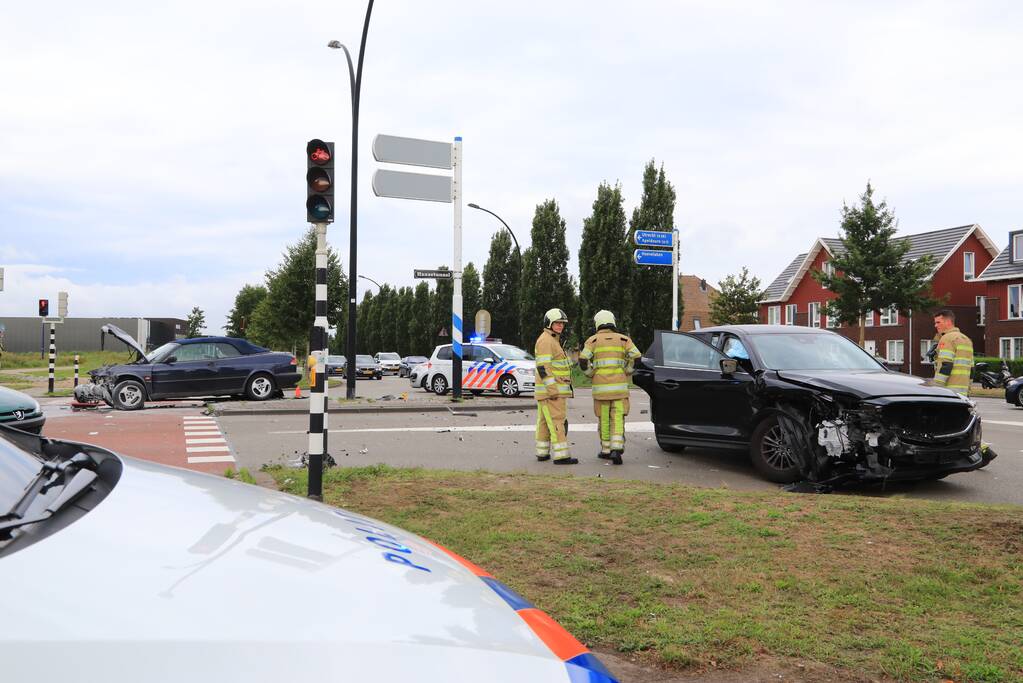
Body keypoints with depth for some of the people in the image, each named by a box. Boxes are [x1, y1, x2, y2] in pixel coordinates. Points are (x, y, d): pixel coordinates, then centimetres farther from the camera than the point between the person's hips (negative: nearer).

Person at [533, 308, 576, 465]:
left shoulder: (552, 341, 21)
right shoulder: (545, 340, -13)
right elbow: (543, 367, -21)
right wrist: (552, 389, -25)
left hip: (549, 390, 11)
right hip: (551, 389, -11)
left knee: (545, 421, 12)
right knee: (558, 422, -11)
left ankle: (542, 453, 17)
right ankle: (561, 456, -12)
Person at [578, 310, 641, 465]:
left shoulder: (593, 340, 4)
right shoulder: (623, 339, 7)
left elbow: (583, 361, -9)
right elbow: (636, 357, -5)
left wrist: (591, 375, 6)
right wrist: (626, 373, 8)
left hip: (600, 387, 0)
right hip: (619, 386, 0)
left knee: (604, 419, 12)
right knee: (617, 419, 0)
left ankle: (606, 450, 21)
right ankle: (616, 450, -17)